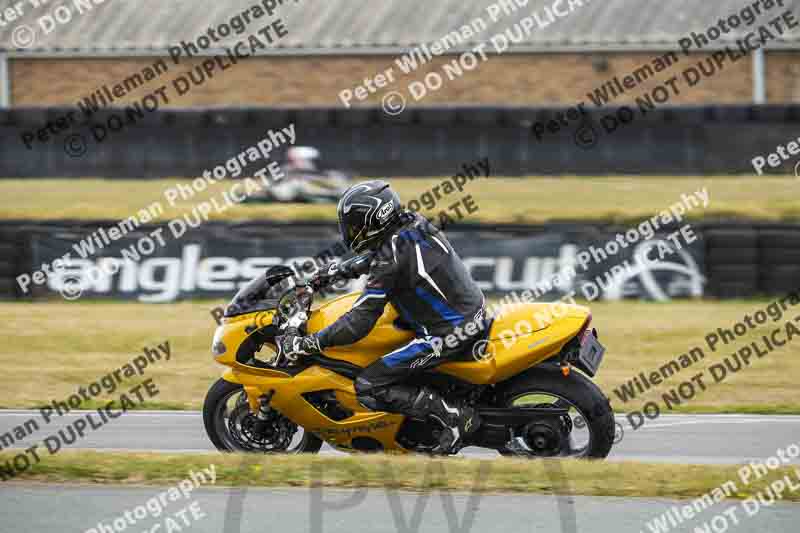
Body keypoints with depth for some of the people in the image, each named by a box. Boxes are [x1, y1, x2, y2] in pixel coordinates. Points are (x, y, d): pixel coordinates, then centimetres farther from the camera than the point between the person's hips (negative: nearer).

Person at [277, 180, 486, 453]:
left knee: (368, 387, -10)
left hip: (449, 334, -9)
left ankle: (454, 416, -12)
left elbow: (359, 323, -20)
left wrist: (305, 344, -14)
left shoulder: (390, 258, -20)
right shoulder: (414, 223, 4)